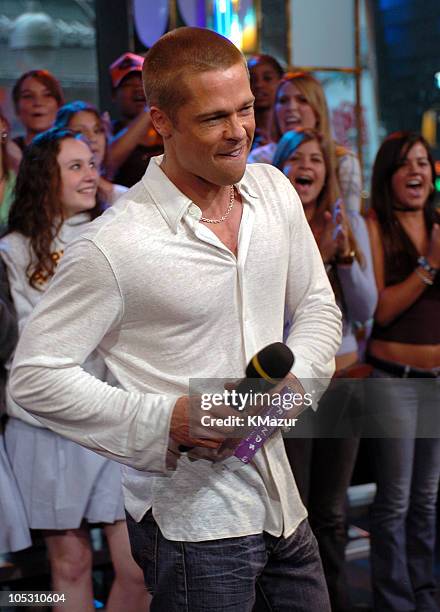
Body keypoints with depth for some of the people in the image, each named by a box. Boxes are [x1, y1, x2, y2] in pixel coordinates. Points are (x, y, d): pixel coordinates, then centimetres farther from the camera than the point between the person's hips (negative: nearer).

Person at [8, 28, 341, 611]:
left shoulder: (273, 190, 2)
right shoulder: (113, 245, -19)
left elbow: (319, 306, 12)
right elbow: (34, 376, -15)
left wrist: (293, 377, -7)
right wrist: (164, 421, -20)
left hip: (280, 500, 7)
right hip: (192, 516, -6)